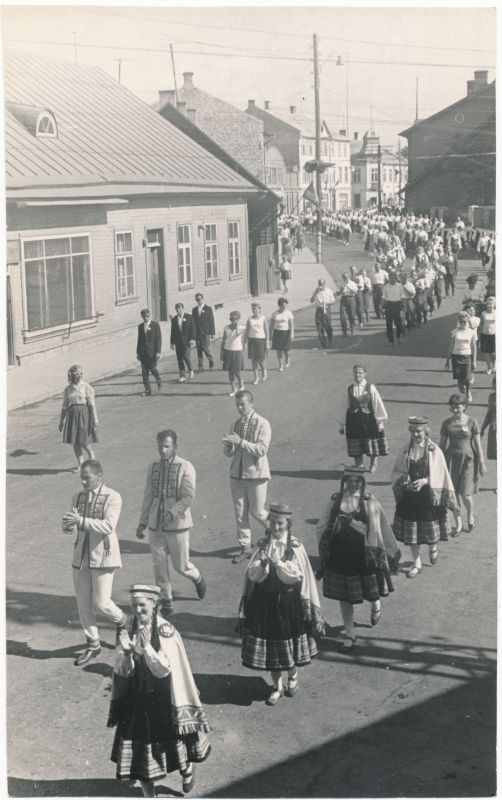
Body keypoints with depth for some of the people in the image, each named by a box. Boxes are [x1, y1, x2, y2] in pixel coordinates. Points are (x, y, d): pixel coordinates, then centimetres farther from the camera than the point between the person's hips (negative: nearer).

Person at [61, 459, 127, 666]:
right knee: (83, 603, 7)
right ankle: (92, 645, 22)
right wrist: (68, 525, -16)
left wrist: (81, 521, -32)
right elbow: (70, 527, 9)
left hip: (103, 556, -5)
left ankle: (122, 621, 29)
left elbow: (108, 526, -23)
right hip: (81, 556, 5)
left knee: (101, 602, -3)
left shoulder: (112, 498, -11)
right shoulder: (78, 497, 7)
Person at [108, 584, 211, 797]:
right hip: (136, 700, 3)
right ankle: (148, 794, 24)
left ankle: (187, 770, 46)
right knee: (138, 751, 6)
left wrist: (147, 646, -31)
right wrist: (126, 652, -25)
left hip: (163, 699, -3)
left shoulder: (166, 632, -15)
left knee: (172, 743, 14)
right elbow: (123, 672, -5)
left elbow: (164, 669, -19)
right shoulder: (128, 631, -4)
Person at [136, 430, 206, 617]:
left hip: (177, 524, -4)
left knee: (181, 565, 4)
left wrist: (172, 513, -23)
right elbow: (148, 497, 12)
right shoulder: (153, 467, 7)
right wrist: (142, 522, 12)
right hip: (156, 525, 4)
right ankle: (167, 602, 16)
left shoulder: (186, 468, -7)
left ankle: (197, 578, 37)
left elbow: (188, 497, -12)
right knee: (159, 565, 3)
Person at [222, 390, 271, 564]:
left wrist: (241, 442, -27)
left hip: (256, 473, -5)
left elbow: (262, 450, -19)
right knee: (240, 513, 7)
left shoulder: (262, 424, -9)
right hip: (237, 473, 5)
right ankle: (245, 548, 16)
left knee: (257, 511, 2)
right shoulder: (236, 424, 9)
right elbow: (229, 453, 9)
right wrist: (227, 445, -14)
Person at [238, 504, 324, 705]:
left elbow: (296, 576, -15)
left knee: (289, 641, 10)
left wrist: (278, 562, -27)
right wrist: (262, 563, -24)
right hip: (264, 601, 2)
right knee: (269, 643, 7)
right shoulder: (263, 544, 0)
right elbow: (253, 574, -5)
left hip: (288, 601, -2)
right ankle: (277, 686, 22)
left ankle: (293, 676, 37)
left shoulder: (295, 547, -8)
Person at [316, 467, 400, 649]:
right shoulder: (336, 500, -1)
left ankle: (376, 606, 47)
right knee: (344, 597, 8)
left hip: (363, 556, -2)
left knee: (370, 592, 11)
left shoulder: (369, 501, -8)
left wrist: (352, 522, -22)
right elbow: (321, 526, 3)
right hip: (339, 556, 2)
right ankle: (349, 634, 22)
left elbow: (373, 531, -13)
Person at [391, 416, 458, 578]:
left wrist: (424, 481, -21)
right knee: (411, 532, 6)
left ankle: (433, 548, 43)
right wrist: (403, 479, -17)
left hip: (429, 496, -2)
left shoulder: (435, 451, -8)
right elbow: (396, 473, 4)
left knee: (430, 528, 9)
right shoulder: (405, 451, -2)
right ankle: (416, 564, 21)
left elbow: (440, 476, -6)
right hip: (409, 496, 2)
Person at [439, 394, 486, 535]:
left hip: (468, 460, -3)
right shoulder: (447, 423, 2)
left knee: (465, 493, -6)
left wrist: (482, 463, -2)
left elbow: (478, 444, -2)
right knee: (454, 493, 5)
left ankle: (470, 514, 26)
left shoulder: (471, 422, -5)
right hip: (452, 459, 3)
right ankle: (458, 523, 20)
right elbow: (442, 444, 8)